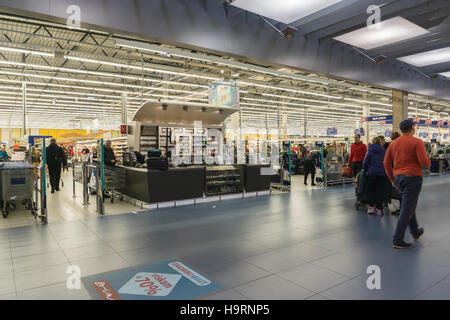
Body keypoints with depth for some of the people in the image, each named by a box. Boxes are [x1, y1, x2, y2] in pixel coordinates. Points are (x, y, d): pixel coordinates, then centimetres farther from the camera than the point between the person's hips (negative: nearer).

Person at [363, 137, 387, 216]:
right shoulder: (384, 151, 4)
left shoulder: (370, 152, -4)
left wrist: (366, 171, 12)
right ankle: (379, 209, 6)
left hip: (372, 173, -2)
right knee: (380, 191, 5)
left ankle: (371, 207, 7)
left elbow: (365, 164, -3)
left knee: (371, 190, 11)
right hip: (382, 174, 2)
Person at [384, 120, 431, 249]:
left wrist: (392, 179, 16)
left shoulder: (393, 143, 9)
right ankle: (398, 240, -3)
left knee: (409, 205, 24)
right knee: (407, 209, -4)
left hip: (398, 177, 7)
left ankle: (415, 231, 39)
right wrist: (428, 164, 7)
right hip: (412, 177, -7)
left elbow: (386, 163, 9)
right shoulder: (417, 142, -9)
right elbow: (424, 161, -17)